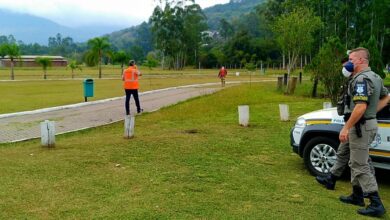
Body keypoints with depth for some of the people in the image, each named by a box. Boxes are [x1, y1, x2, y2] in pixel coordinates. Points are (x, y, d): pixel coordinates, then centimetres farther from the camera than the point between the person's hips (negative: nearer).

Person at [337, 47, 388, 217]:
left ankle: (376, 204, -3)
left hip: (361, 126, -10)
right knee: (356, 162, 20)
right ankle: (357, 196, 30)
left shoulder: (361, 79, -19)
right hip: (369, 122, 10)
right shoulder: (374, 77, 14)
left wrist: (346, 128, -26)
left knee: (360, 166, -5)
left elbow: (360, 107, -29)